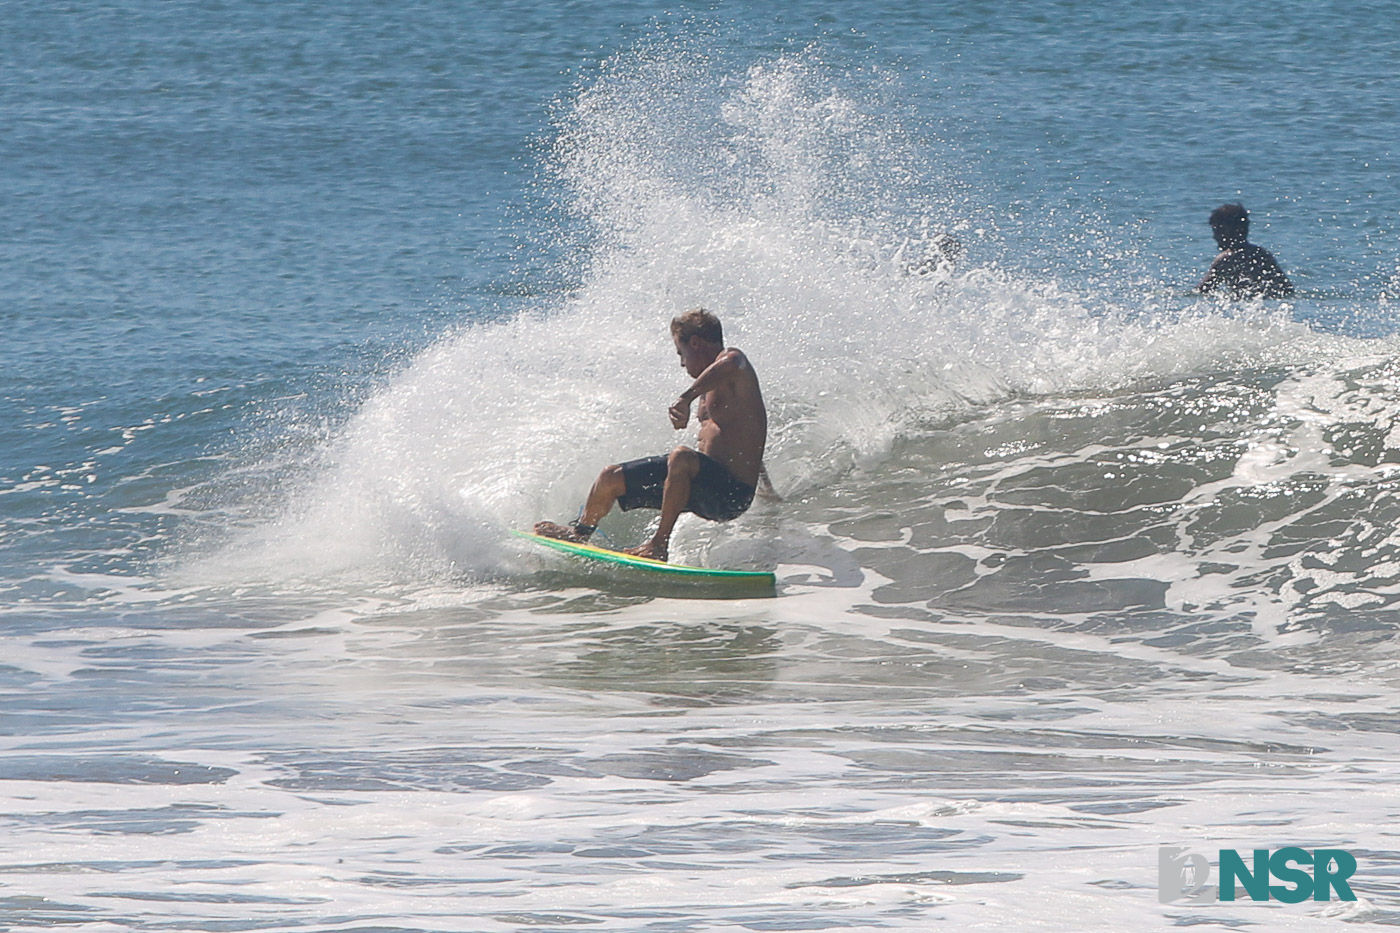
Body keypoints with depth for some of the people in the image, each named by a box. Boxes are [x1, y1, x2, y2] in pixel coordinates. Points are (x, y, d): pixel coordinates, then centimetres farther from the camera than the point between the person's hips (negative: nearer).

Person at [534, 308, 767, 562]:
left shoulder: (731, 359, -12)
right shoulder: (713, 380, 18)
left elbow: (733, 363, -39)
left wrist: (687, 398, -45)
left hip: (731, 494, -10)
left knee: (682, 458, -42)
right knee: (611, 477, 18)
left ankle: (660, 544, -33)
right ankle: (580, 532, 47)